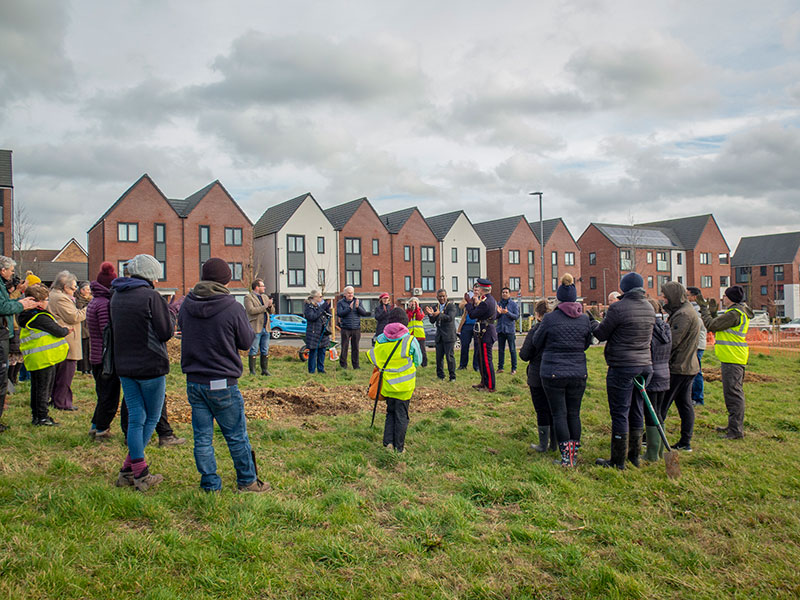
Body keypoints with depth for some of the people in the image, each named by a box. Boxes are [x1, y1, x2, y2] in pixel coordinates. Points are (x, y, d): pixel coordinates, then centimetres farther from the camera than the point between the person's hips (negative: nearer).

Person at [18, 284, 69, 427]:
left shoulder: (27, 318, 10)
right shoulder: (41, 318, -18)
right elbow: (59, 332, -17)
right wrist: (67, 330, 3)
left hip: (33, 360, 9)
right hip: (44, 358, -9)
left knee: (36, 387, 16)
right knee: (43, 387, -2)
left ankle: (35, 415, 24)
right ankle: (42, 417, 3)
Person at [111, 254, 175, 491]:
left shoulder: (117, 296, 9)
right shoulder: (150, 296, -14)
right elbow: (166, 332, -12)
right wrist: (170, 313, 7)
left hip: (124, 366, 6)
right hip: (150, 366, -6)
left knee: (136, 418, 10)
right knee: (152, 417, 8)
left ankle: (134, 472, 11)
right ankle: (134, 471, 8)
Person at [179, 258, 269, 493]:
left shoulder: (186, 304, 0)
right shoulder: (233, 308, -15)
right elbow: (246, 342, -3)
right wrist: (249, 322, 13)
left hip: (193, 382, 5)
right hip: (223, 383, -4)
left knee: (202, 437, 11)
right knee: (237, 436, 10)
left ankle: (210, 485, 20)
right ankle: (247, 481, 22)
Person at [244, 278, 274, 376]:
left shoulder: (265, 297, 19)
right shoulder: (248, 297, -3)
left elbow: (272, 311, 18)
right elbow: (251, 310, -19)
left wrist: (270, 306, -5)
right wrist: (265, 306, -16)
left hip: (265, 328, 7)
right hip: (255, 328, -7)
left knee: (265, 351, 9)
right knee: (253, 351, -3)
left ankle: (265, 370, 15)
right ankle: (252, 371, 3)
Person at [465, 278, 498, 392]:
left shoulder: (485, 303, -21)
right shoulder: (491, 300, 12)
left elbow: (472, 315, -16)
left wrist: (469, 303, -4)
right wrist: (475, 304, 12)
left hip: (485, 335, -11)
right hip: (488, 333, 11)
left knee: (486, 360, -5)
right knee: (481, 359, 19)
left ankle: (490, 386, 0)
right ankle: (484, 382, 28)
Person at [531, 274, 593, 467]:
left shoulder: (550, 318, -10)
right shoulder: (584, 319, 0)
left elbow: (537, 343, 1)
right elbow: (587, 344, 13)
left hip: (553, 373, -3)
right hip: (578, 373, 4)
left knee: (559, 414, 3)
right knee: (574, 413, 13)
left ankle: (566, 454, -1)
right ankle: (574, 454, 19)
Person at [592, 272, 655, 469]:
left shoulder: (618, 308, -15)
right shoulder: (649, 308, 7)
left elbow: (602, 334, -7)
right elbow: (648, 335, 14)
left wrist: (595, 324, 14)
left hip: (622, 367, -7)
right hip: (645, 365, 7)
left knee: (620, 413, 0)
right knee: (636, 411, 16)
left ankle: (618, 461, 7)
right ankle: (635, 455, 26)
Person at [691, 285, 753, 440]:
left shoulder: (735, 313, -16)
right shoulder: (738, 312, 18)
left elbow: (711, 325, -15)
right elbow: (716, 328, 21)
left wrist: (704, 307, -5)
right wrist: (712, 311, 16)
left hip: (733, 360, -11)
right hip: (732, 359, 11)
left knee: (733, 394, -9)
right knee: (734, 393, 16)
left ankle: (736, 431, -8)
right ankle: (734, 426, 26)